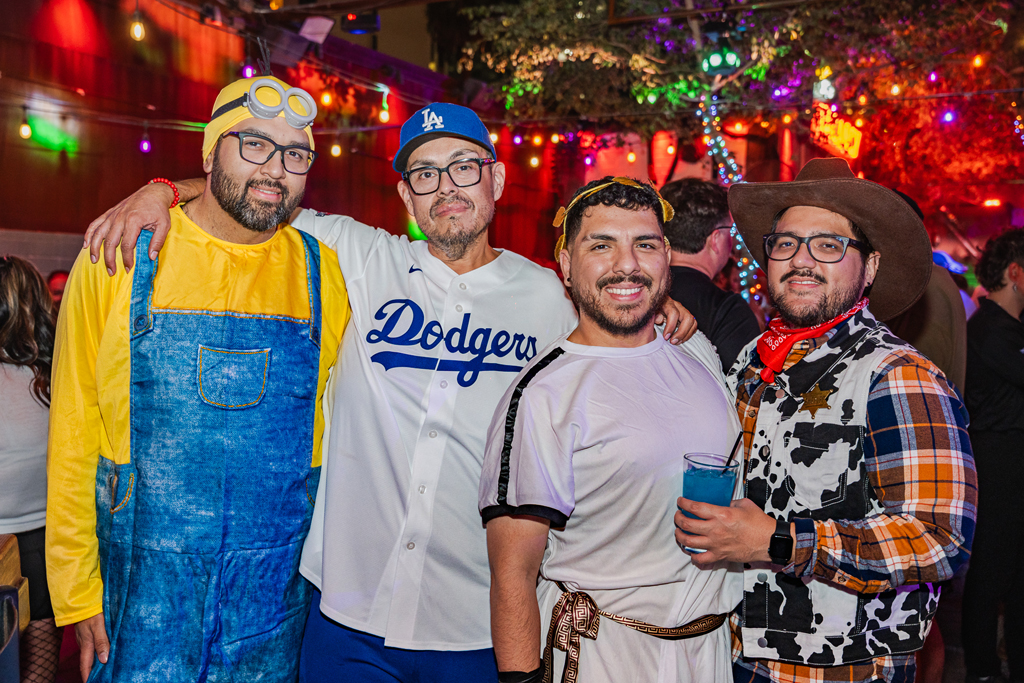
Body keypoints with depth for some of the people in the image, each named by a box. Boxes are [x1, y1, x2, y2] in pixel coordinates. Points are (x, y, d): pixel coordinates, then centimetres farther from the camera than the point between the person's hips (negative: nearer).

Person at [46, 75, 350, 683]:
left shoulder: (323, 272, -1)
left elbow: (333, 432, 6)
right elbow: (75, 433, -1)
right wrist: (78, 591, -1)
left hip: (278, 588, 2)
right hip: (144, 589, -1)